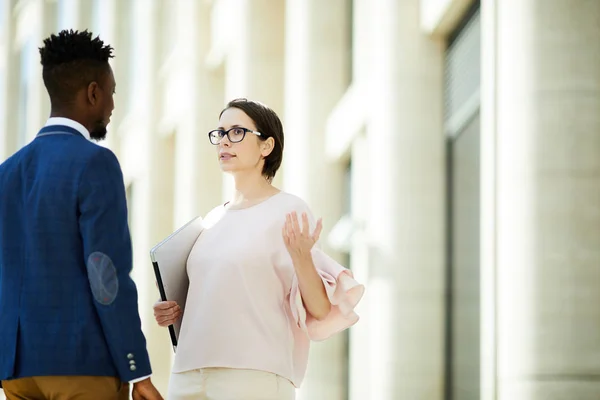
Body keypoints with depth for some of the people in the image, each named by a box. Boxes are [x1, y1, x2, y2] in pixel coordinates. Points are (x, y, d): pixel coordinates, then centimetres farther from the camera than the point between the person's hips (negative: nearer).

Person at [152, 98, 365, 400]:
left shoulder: (289, 212, -3)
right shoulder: (213, 219, 15)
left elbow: (319, 310, -8)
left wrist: (302, 258, -24)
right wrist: (172, 313, 8)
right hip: (188, 374, 6)